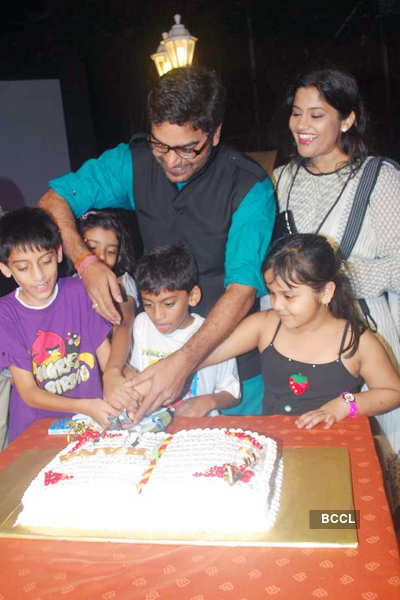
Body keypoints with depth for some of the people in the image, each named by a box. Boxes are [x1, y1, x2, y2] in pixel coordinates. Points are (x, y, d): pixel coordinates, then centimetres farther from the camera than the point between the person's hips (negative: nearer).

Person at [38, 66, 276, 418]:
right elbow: (55, 200, -2)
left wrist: (185, 361, -38)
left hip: (230, 353, -2)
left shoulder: (251, 188, -19)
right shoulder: (135, 161, -6)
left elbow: (243, 290, -27)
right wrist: (86, 261, -21)